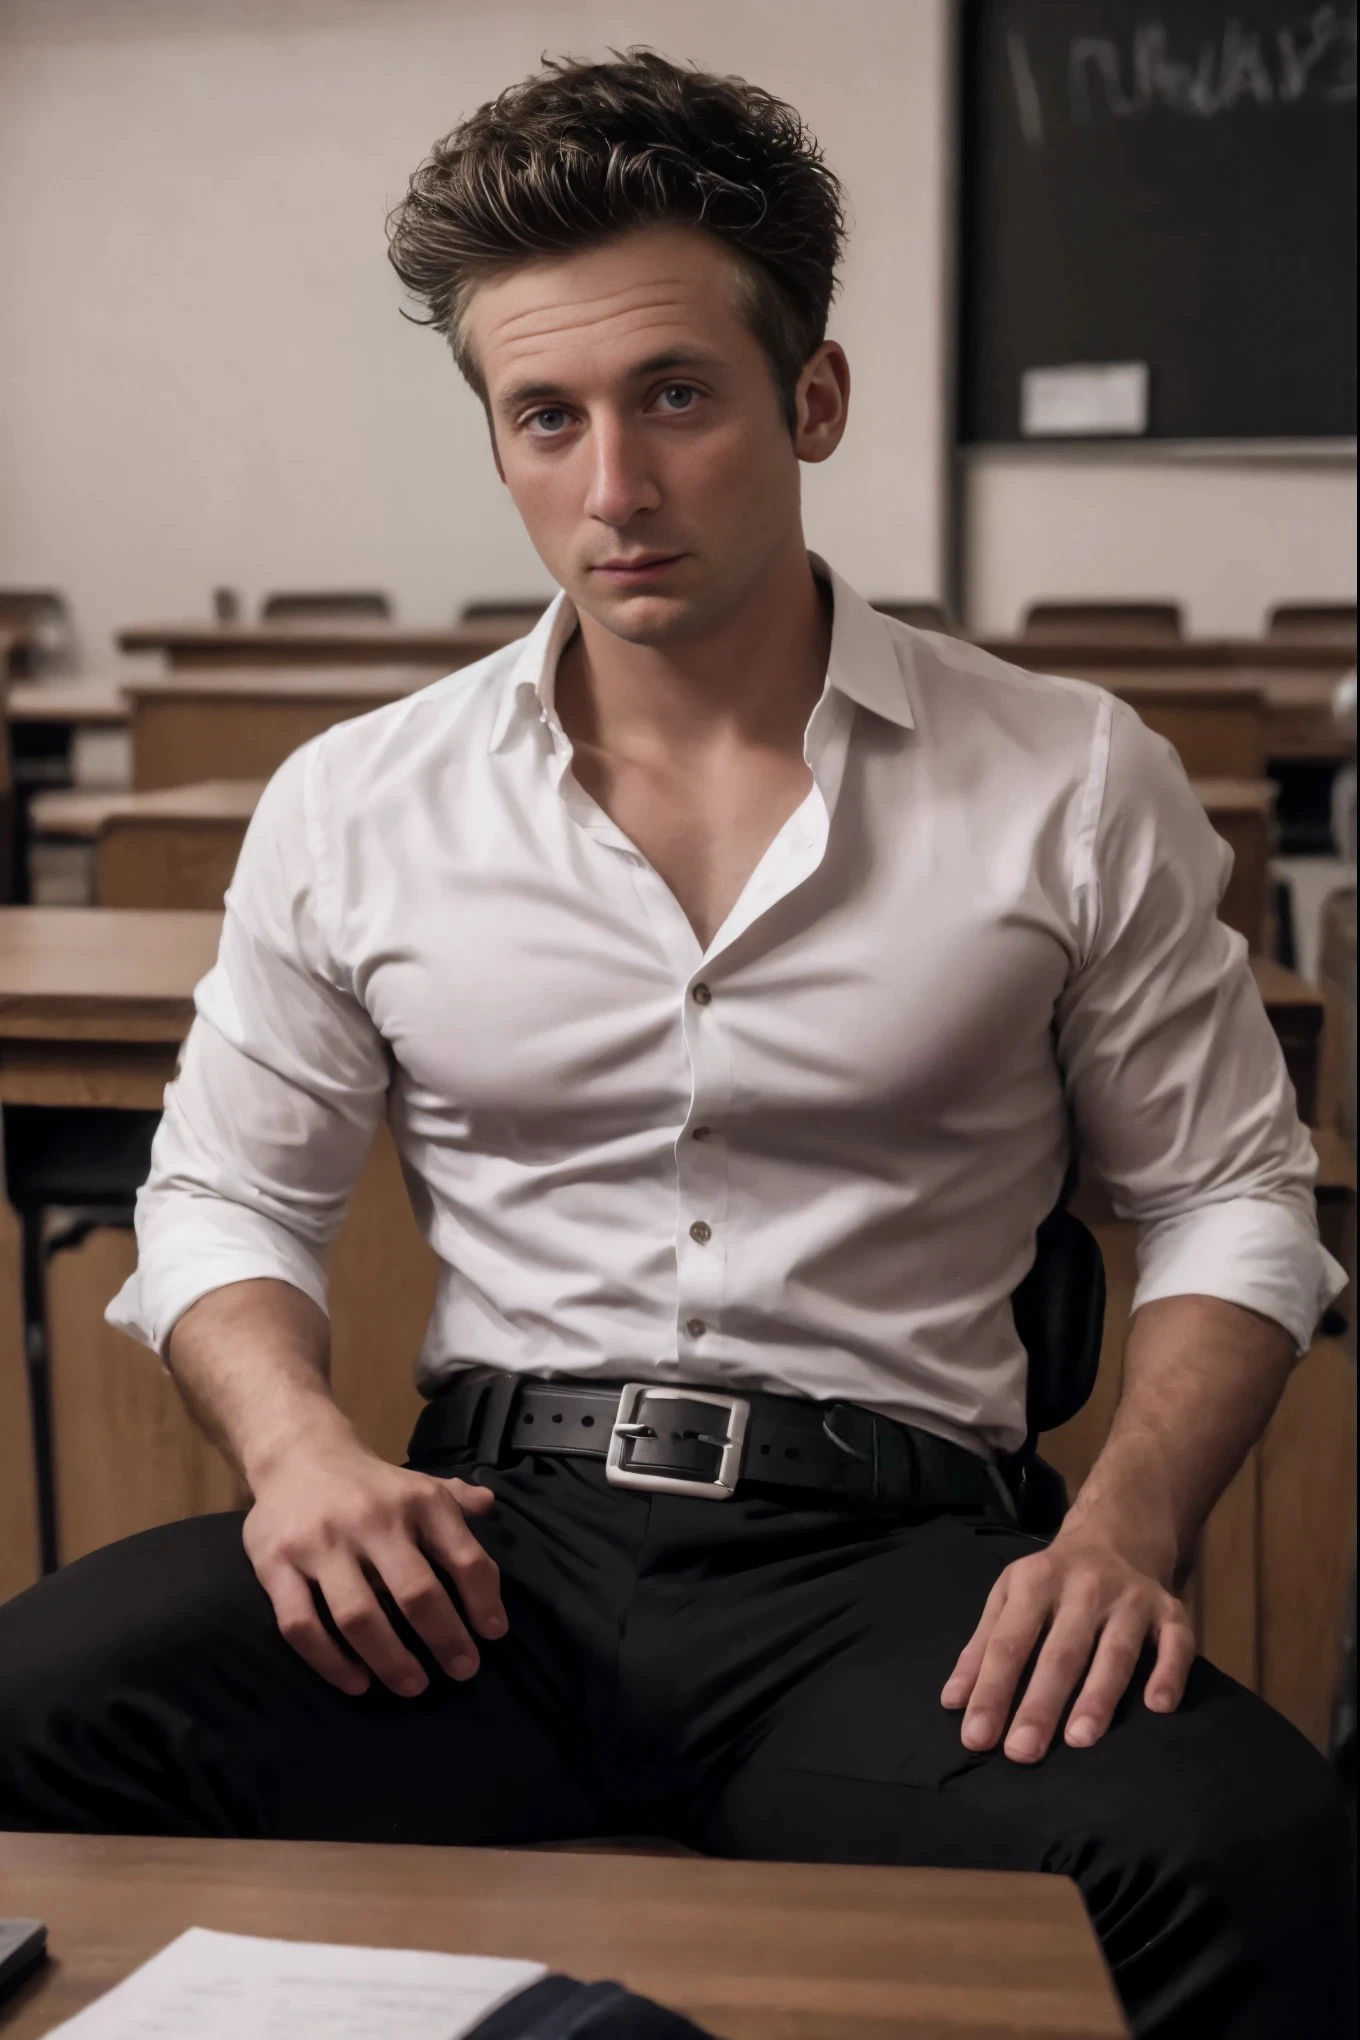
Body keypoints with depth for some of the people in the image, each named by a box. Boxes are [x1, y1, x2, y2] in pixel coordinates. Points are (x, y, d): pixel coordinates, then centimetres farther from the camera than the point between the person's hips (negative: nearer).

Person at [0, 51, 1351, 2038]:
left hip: (880, 1546, -1)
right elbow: (224, 1195, 16)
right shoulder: (353, 807, 8)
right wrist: (296, 1438, -6)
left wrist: (1127, 1527, -9)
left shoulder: (1075, 787, 4)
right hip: (489, 1528, 2)